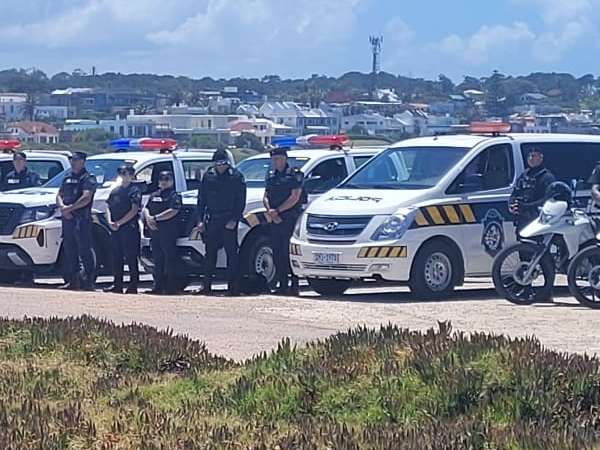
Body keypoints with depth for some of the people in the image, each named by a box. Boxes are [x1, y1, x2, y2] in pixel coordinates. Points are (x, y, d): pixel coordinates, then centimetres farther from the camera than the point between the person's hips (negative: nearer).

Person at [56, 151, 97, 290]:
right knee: (69, 251, 9)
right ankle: (73, 280, 15)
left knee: (84, 250, -9)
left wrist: (70, 208, -14)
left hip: (82, 219, -7)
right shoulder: (67, 177, 19)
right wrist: (62, 207, -4)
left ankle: (89, 280, -8)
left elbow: (86, 198, -16)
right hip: (67, 219, 8)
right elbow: (59, 195, 18)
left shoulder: (88, 178, -4)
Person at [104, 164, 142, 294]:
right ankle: (117, 285, 13)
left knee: (131, 258, -5)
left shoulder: (134, 190, -3)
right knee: (116, 257, 8)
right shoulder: (115, 191, 17)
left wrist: (119, 223, -15)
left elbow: (134, 211, -11)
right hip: (115, 229, 7)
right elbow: (109, 208, 17)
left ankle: (133, 286, -3)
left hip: (129, 228, -7)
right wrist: (110, 222, -2)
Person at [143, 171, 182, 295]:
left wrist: (155, 218, -15)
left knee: (170, 260, -7)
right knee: (157, 260, 10)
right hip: (154, 231, 7)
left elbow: (172, 212, -14)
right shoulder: (154, 195, 21)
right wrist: (148, 218, -7)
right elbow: (146, 209, 16)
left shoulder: (174, 195, -1)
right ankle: (158, 286, 14)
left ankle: (171, 288, -6)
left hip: (168, 232, -7)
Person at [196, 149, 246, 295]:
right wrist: (200, 220, 3)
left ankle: (232, 286, 0)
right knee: (210, 253, 6)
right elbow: (201, 199, 11)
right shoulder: (208, 176, 8)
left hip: (229, 222, -3)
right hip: (211, 221, 3)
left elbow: (241, 201, -2)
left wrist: (234, 220, -10)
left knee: (232, 253, -4)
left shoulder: (236, 176, -1)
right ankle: (207, 286, 11)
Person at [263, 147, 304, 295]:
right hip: (275, 220, 7)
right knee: (277, 254, 5)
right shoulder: (271, 175, 16)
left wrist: (277, 210, -13)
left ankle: (294, 285, -9)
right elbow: (266, 197, 15)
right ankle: (282, 285, 10)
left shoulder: (294, 175, -4)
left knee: (290, 253, -10)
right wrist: (270, 211, -4)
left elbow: (295, 197, -11)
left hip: (290, 220, -7)